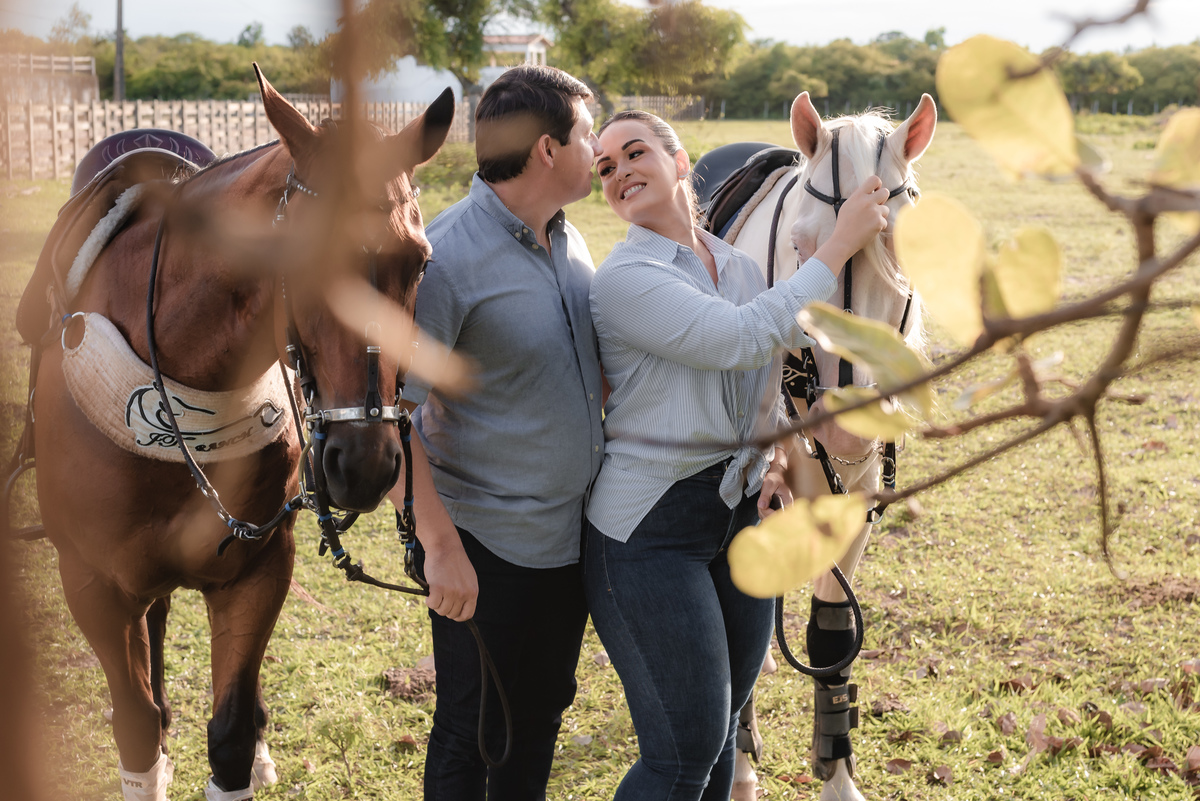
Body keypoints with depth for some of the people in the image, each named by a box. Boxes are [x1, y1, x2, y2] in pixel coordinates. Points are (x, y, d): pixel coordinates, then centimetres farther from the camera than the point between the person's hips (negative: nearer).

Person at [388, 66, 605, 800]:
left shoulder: (569, 241, 4)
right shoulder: (445, 257, -21)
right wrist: (441, 546, -22)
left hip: (571, 534, 7)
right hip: (486, 545, -7)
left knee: (542, 712, 20)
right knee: (474, 733, 6)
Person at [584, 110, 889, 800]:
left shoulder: (743, 269, 9)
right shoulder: (624, 281, -14)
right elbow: (742, 339, -25)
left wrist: (776, 456, 0)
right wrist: (842, 242, -18)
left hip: (744, 517, 7)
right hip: (651, 530, -7)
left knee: (722, 730, 15)